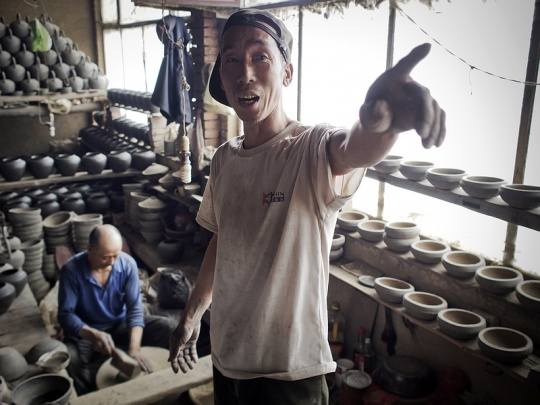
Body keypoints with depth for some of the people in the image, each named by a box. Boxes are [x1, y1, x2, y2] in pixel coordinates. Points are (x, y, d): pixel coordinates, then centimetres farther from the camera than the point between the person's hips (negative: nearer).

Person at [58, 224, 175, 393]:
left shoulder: (128, 264, -15)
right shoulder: (71, 270, -20)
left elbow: (135, 308, -18)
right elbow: (66, 314, -19)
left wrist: (134, 349, -31)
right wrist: (93, 334, -38)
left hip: (121, 325, 2)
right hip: (86, 332, -2)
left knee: (168, 328, -17)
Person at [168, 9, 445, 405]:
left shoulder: (313, 149, -20)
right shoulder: (224, 159, -1)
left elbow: (355, 149, -44)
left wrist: (381, 118, -66)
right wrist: (192, 316, 18)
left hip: (289, 371, -5)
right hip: (226, 356, 6)